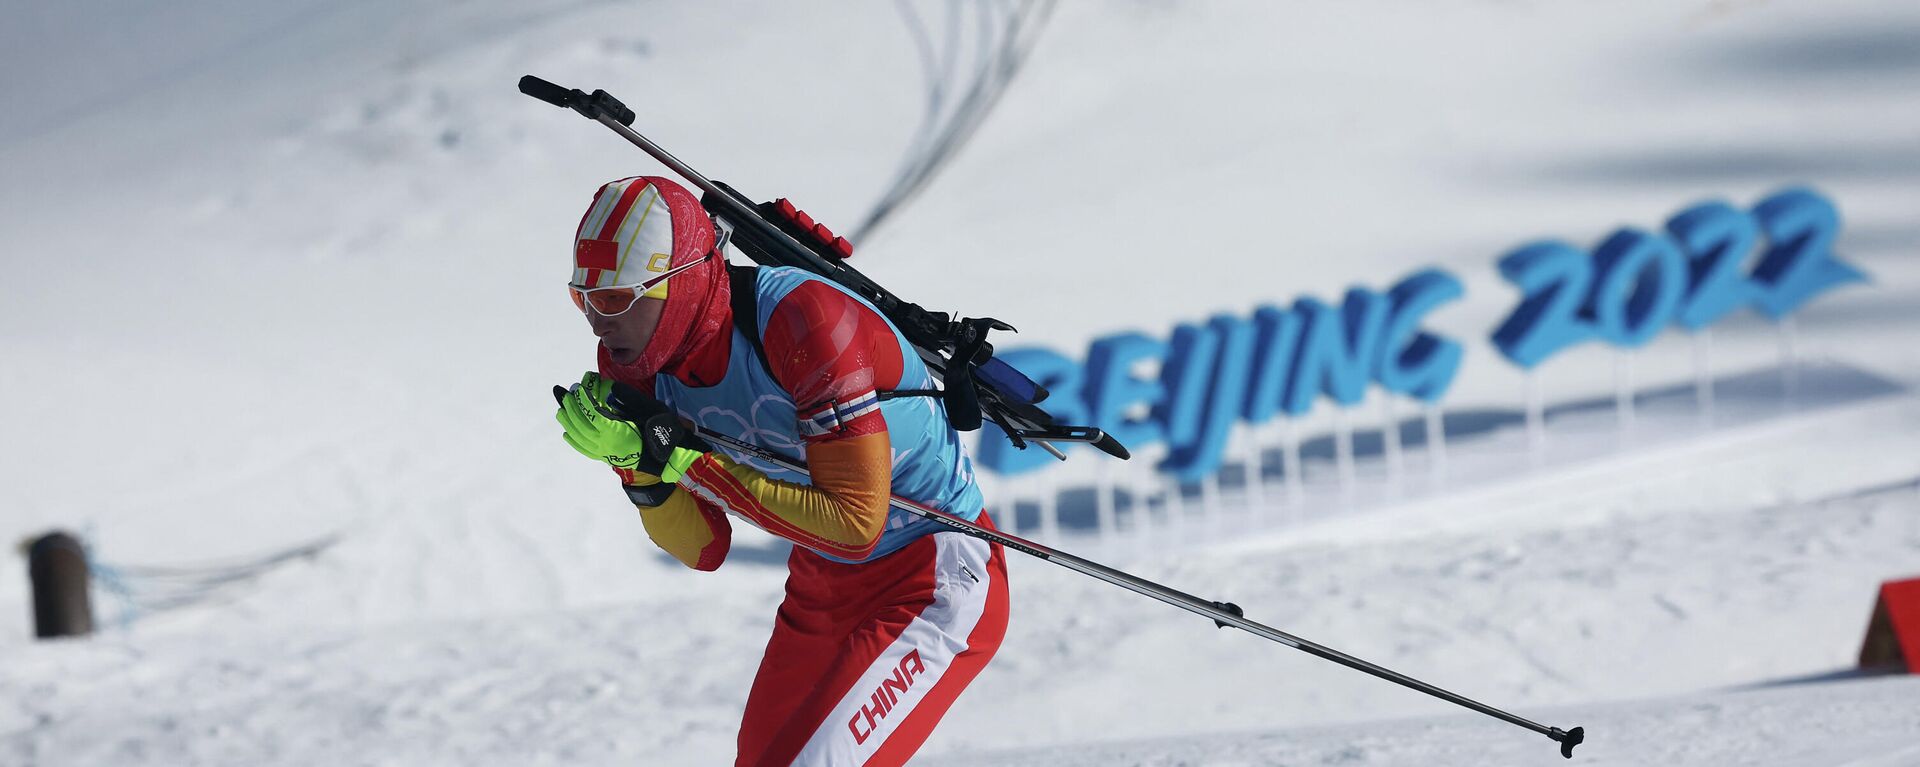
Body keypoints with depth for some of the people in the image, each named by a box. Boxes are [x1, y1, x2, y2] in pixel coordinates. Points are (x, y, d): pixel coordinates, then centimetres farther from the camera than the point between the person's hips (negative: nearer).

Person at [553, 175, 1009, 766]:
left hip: (935, 585, -8)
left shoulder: (804, 321, -29)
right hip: (821, 583, 8)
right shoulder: (640, 368, -8)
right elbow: (704, 550, 0)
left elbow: (855, 524, -29)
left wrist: (687, 461, -29)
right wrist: (638, 464, -20)